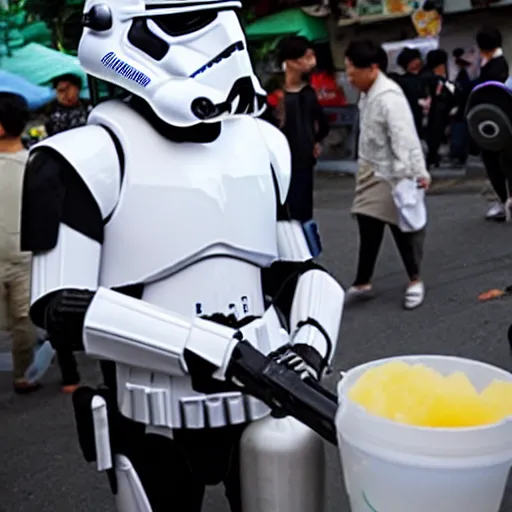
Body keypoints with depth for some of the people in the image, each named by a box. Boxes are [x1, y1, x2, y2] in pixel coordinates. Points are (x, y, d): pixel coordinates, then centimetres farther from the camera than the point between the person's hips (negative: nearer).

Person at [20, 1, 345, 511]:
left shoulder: (265, 146, 4)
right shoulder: (90, 158, -12)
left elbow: (307, 269, 9)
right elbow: (61, 307, -18)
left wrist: (311, 343, -12)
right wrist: (221, 351, -24)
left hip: (265, 406, 5)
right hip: (156, 427, -4)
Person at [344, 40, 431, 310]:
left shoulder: (389, 98, -23)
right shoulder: (367, 93, 7)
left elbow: (404, 138, -30)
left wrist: (416, 172, -35)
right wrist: (364, 165, 14)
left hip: (392, 174, -8)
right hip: (370, 170, 8)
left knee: (403, 228, 6)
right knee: (368, 229, 12)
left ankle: (415, 281, 25)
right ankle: (362, 283, 23)